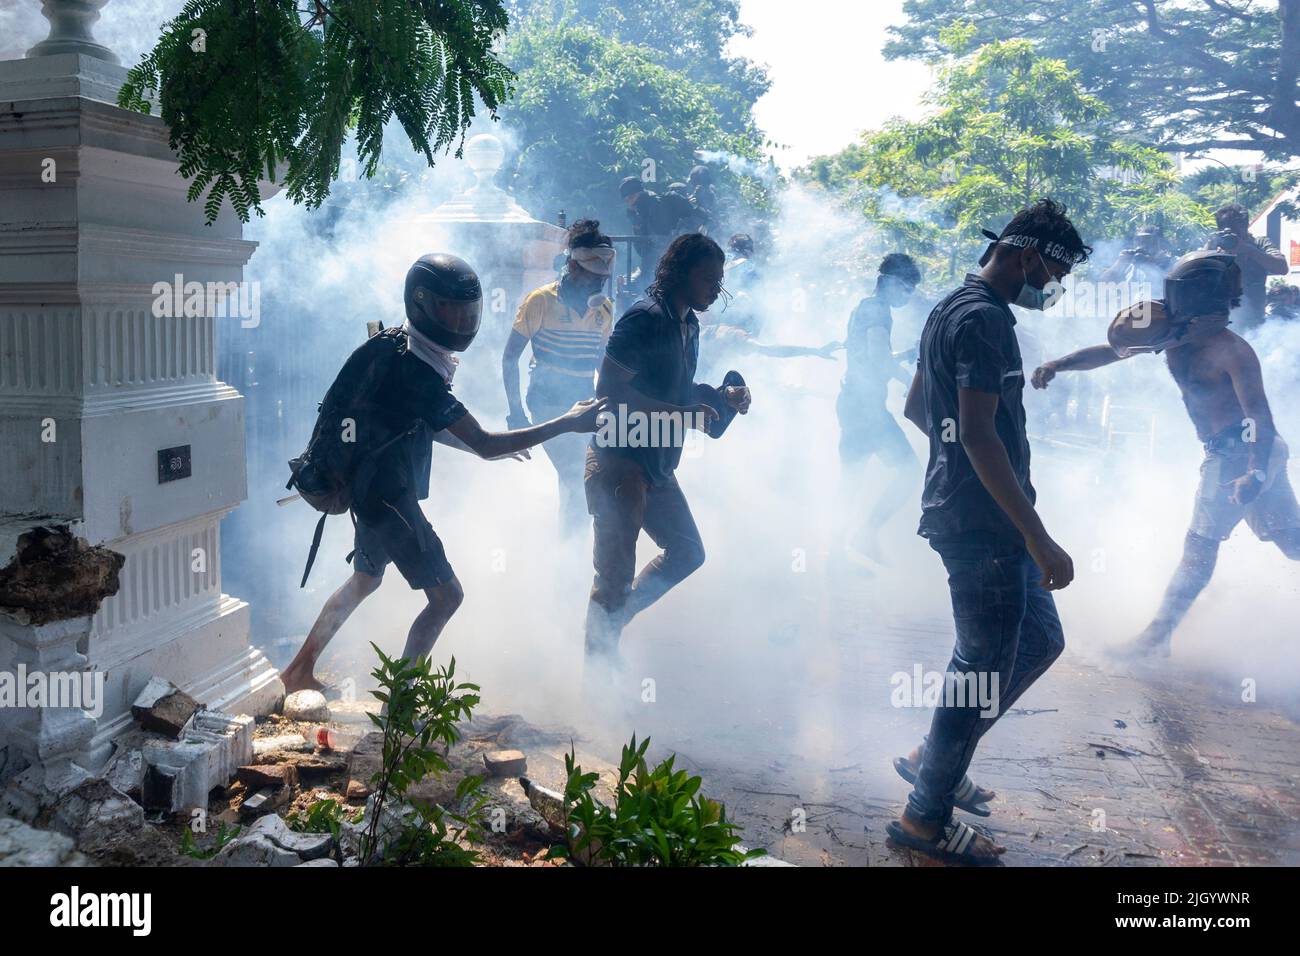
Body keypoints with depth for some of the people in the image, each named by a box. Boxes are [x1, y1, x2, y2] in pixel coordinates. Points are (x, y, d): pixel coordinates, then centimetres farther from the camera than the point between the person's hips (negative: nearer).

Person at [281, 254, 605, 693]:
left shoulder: (392, 350, 4)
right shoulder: (416, 372, -26)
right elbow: (483, 444, -26)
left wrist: (493, 444, 10)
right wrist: (566, 424, -25)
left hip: (371, 490, 10)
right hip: (389, 497, -10)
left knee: (363, 582, 27)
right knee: (445, 597, -2)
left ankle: (300, 670, 39)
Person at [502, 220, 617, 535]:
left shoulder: (604, 308, 7)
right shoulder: (541, 301, -8)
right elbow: (510, 357, -6)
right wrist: (515, 412, -10)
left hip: (585, 404, 5)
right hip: (549, 405, -5)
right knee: (575, 478, -14)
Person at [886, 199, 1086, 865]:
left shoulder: (952, 308, 15)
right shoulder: (986, 318, -17)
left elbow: (917, 408, 24)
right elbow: (979, 433, -25)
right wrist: (1038, 538, -24)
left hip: (965, 510, 10)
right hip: (984, 524, -10)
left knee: (1040, 640, 19)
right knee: (986, 663, 0)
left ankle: (931, 757, 27)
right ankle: (926, 819, 13)